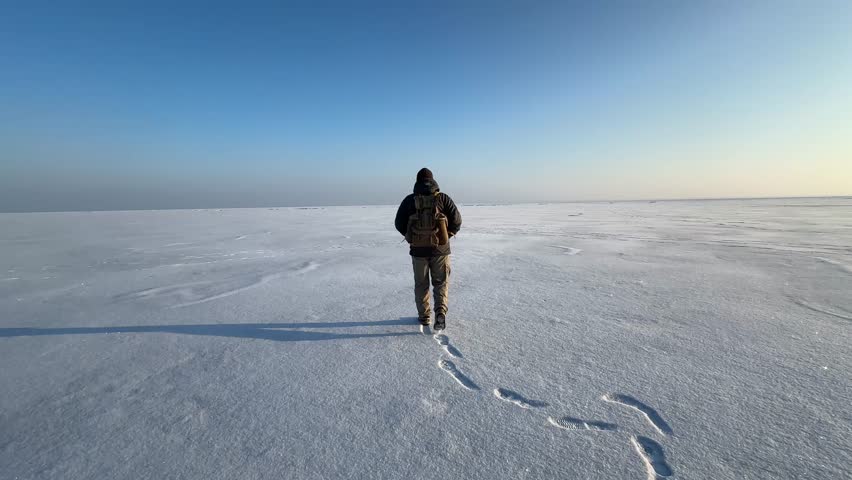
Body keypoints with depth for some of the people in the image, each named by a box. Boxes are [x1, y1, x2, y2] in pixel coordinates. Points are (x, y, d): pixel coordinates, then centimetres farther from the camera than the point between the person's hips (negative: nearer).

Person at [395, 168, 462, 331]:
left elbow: (399, 223, 1)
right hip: (440, 248, 0)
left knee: (421, 284, 17)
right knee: (441, 282, 13)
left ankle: (424, 316, 24)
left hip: (418, 249, 1)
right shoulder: (443, 198, -3)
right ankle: (440, 312, -7)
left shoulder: (409, 200, -1)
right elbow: (456, 220, -5)